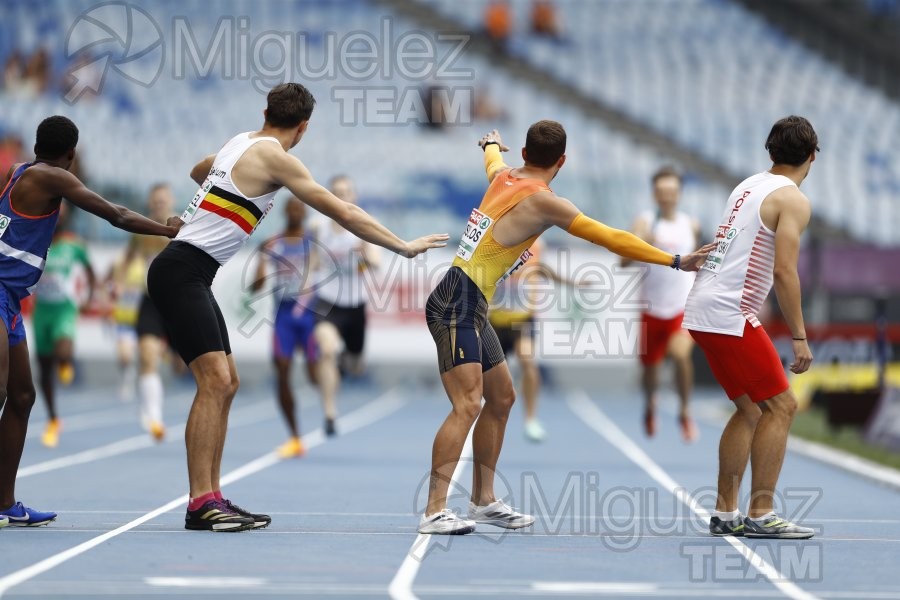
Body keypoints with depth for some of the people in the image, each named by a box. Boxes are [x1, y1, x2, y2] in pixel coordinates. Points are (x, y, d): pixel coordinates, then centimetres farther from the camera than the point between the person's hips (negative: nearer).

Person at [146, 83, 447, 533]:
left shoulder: (240, 142, 15)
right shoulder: (273, 156, -11)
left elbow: (198, 171, 38)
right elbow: (340, 211, -11)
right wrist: (403, 247, -5)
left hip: (192, 277, 10)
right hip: (181, 272, -10)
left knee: (227, 383, 10)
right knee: (214, 381, -16)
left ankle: (211, 496, 10)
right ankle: (200, 505, -19)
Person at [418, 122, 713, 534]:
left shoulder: (503, 177, 12)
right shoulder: (542, 200, -12)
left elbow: (492, 159, 39)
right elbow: (611, 239, -12)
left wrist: (492, 143, 64)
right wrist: (675, 261, -7)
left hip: (471, 309, 10)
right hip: (458, 304, -10)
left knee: (501, 399, 17)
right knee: (468, 405, -19)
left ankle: (483, 501, 23)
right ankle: (434, 512, -24)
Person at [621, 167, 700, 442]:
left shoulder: (691, 225, 5)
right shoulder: (645, 222, -5)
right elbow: (624, 261, -18)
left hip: (684, 306, 0)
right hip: (652, 308, 0)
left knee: (681, 354, -25)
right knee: (650, 365, 12)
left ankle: (685, 412, -7)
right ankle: (650, 405, 45)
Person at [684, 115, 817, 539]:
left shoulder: (749, 186, 18)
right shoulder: (792, 199, -8)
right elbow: (784, 272, -15)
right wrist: (800, 337, -12)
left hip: (702, 309, 9)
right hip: (729, 314, -9)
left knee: (750, 409, 16)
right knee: (781, 406, -3)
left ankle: (725, 513, 15)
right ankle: (760, 515, -5)